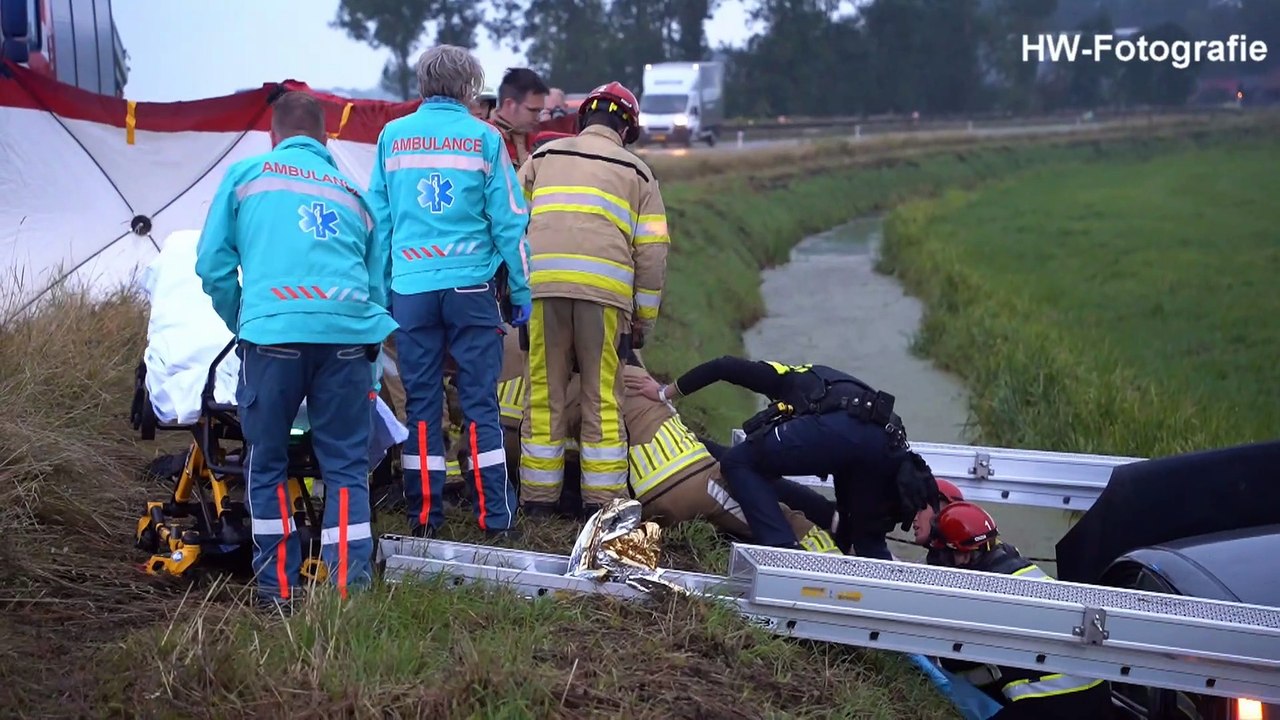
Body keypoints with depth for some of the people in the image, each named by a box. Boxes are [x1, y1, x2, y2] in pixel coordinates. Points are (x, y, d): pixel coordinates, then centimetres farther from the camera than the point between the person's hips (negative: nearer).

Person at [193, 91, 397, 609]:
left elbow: (213, 266, 11)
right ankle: (349, 585, 2)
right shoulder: (352, 192, 25)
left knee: (267, 463, 12)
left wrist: (240, 326, 25)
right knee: (347, 465, 7)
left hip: (272, 331, -2)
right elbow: (378, 283, 24)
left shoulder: (245, 176, 17)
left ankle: (277, 586, 14)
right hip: (348, 333, 2)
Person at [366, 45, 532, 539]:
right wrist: (521, 291, 6)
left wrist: (380, 290, 16)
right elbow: (507, 220, 0)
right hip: (471, 288, -2)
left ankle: (424, 515, 9)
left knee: (421, 401, 7)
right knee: (480, 401, 3)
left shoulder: (392, 136, 6)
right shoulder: (484, 138, -1)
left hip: (410, 289, 2)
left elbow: (378, 218, 9)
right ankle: (495, 515, 4)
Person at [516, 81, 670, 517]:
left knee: (544, 392, 7)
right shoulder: (637, 172, 19)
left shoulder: (543, 157, 22)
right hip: (605, 289, -1)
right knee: (602, 397, 4)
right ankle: (604, 499, 6)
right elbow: (651, 251, 13)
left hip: (543, 284, 1)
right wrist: (644, 317, 18)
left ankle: (538, 496, 10)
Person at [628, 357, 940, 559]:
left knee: (739, 462, 11)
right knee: (868, 540, 27)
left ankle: (784, 553, -2)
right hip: (890, 444, 6)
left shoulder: (786, 377, 33)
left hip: (837, 427, -6)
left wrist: (666, 393, 34)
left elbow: (723, 367, 20)